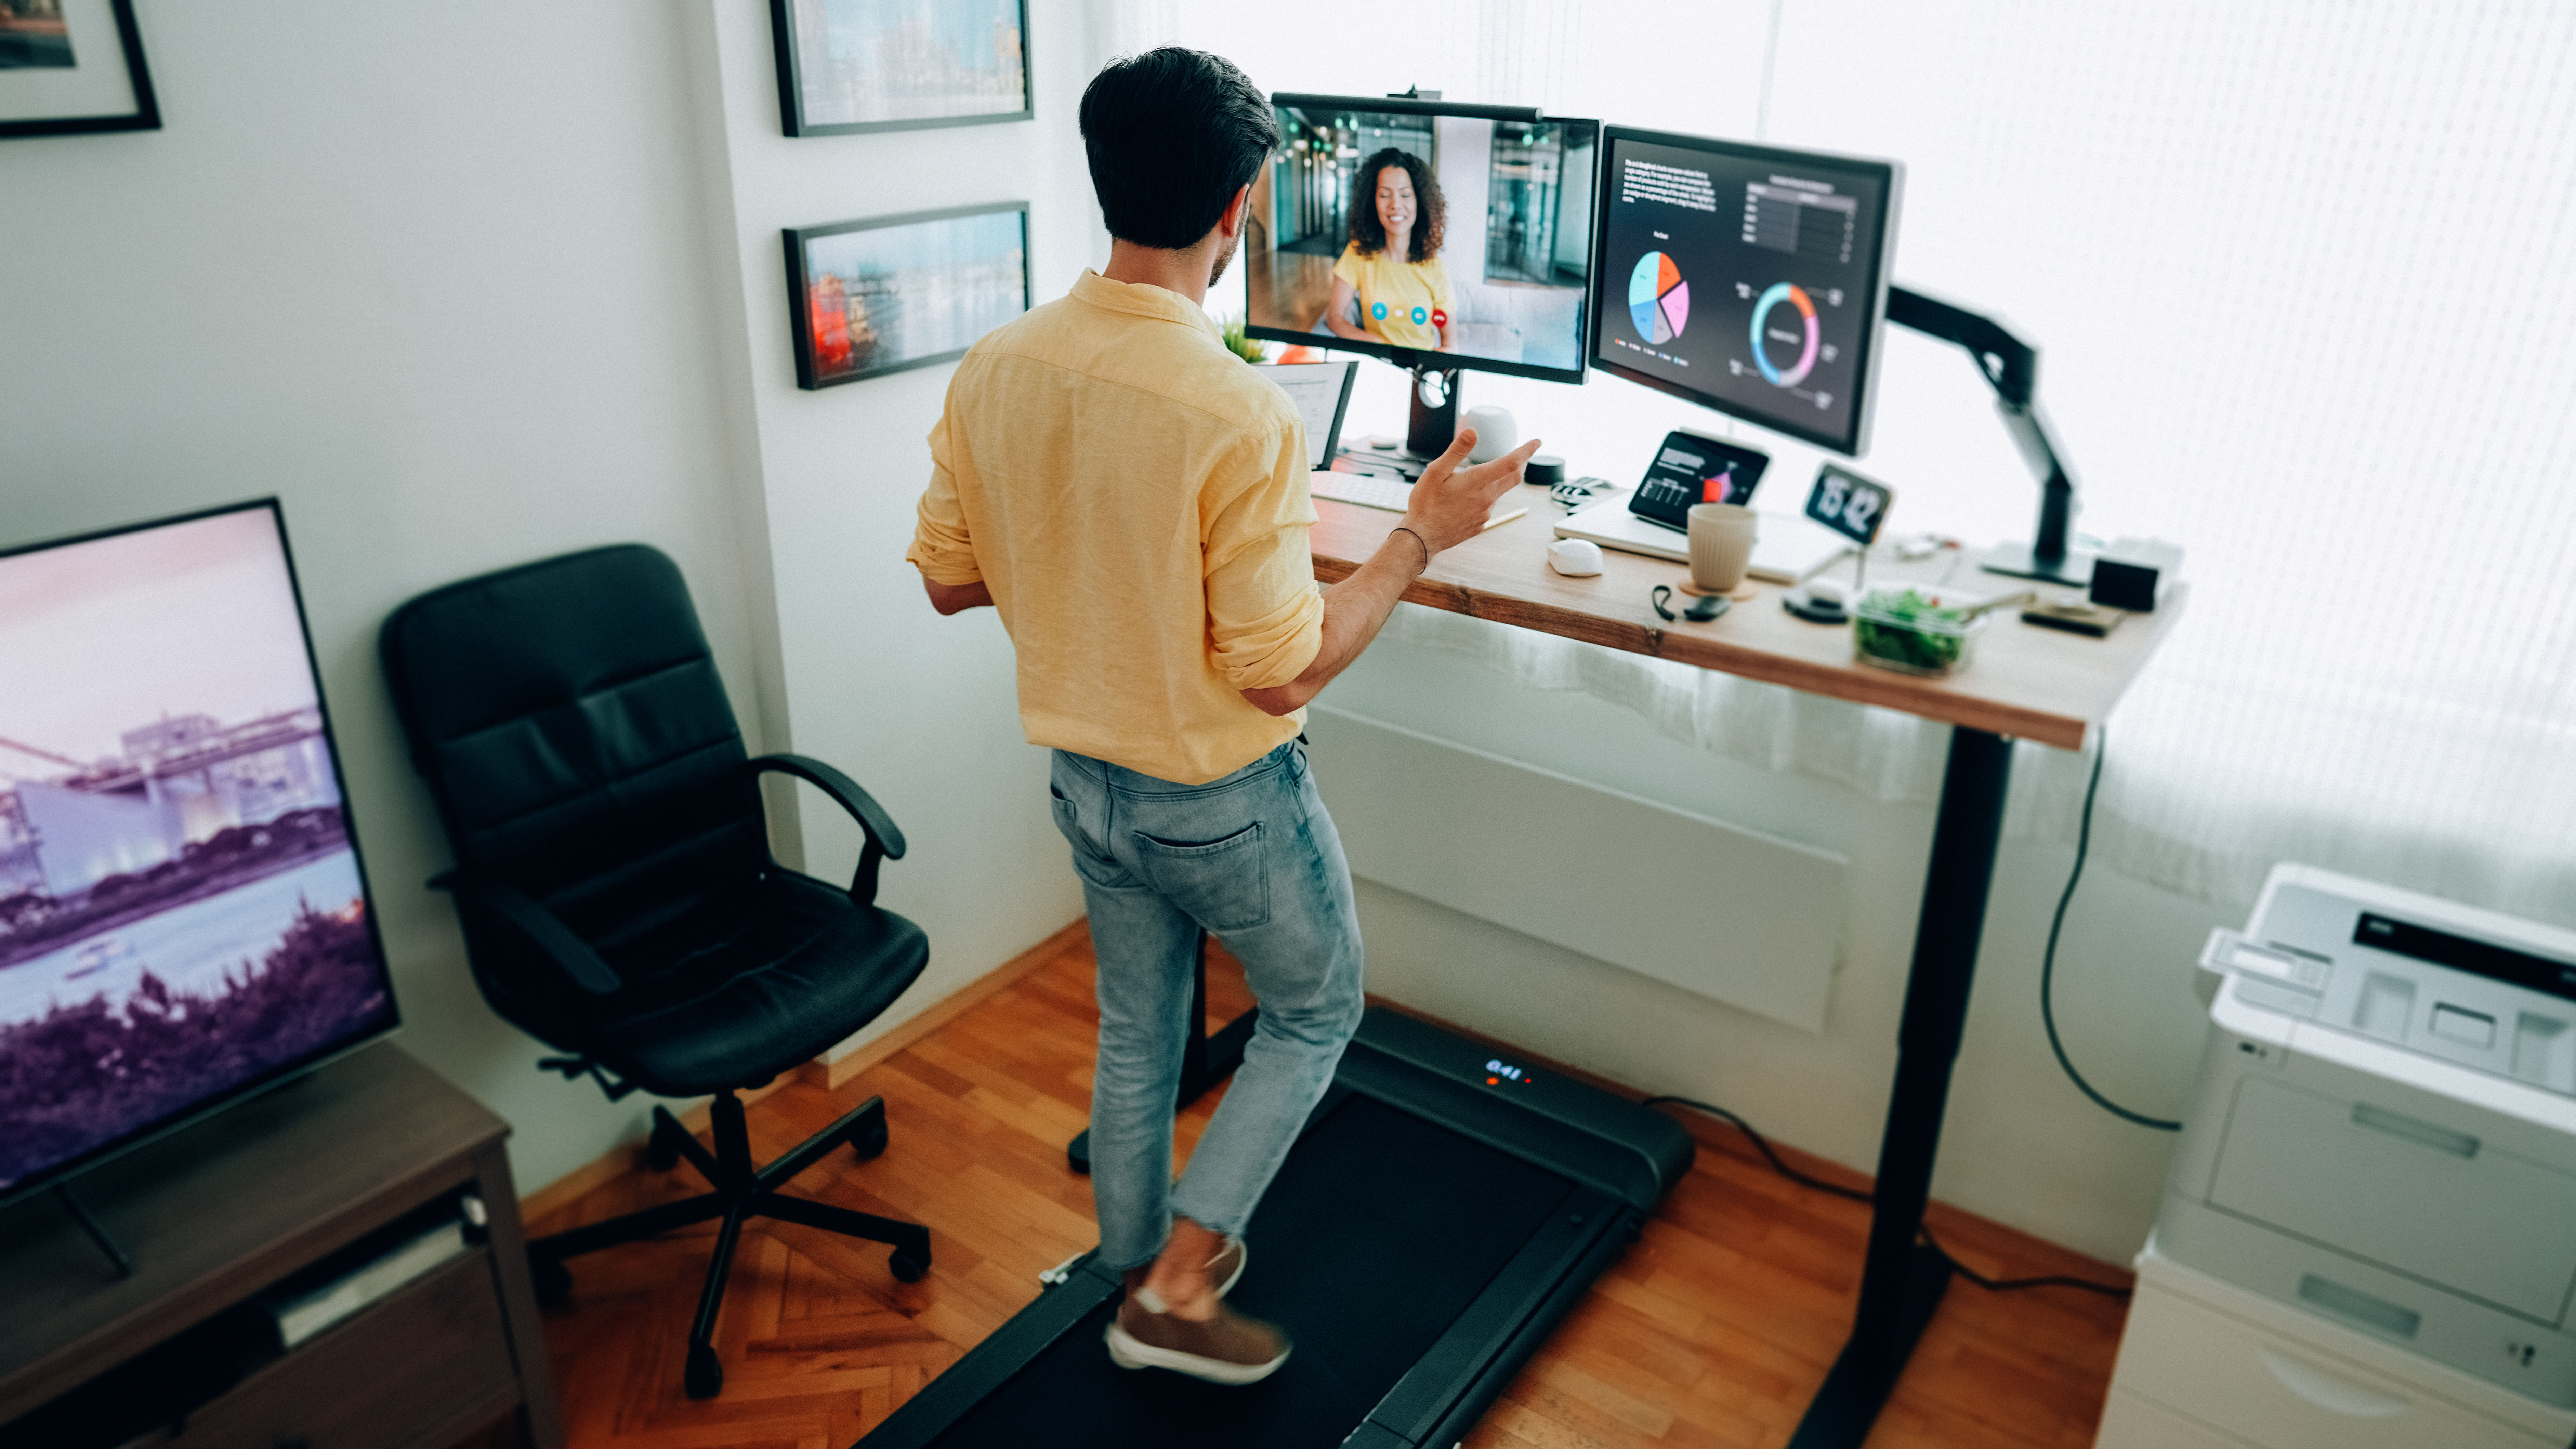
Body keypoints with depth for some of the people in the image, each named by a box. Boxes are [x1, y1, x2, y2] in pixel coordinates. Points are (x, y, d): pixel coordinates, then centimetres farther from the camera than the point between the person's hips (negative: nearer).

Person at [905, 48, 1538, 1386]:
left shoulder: (993, 371, -9)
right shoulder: (1240, 415, -29)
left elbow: (948, 581, 1)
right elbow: (1281, 674, -24)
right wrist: (1422, 536, -14)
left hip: (1083, 779, 6)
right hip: (1220, 801, -6)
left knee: (1137, 1032, 25)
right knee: (1316, 1011, 21)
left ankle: (1140, 1271, 44)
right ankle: (1179, 1285, 23)